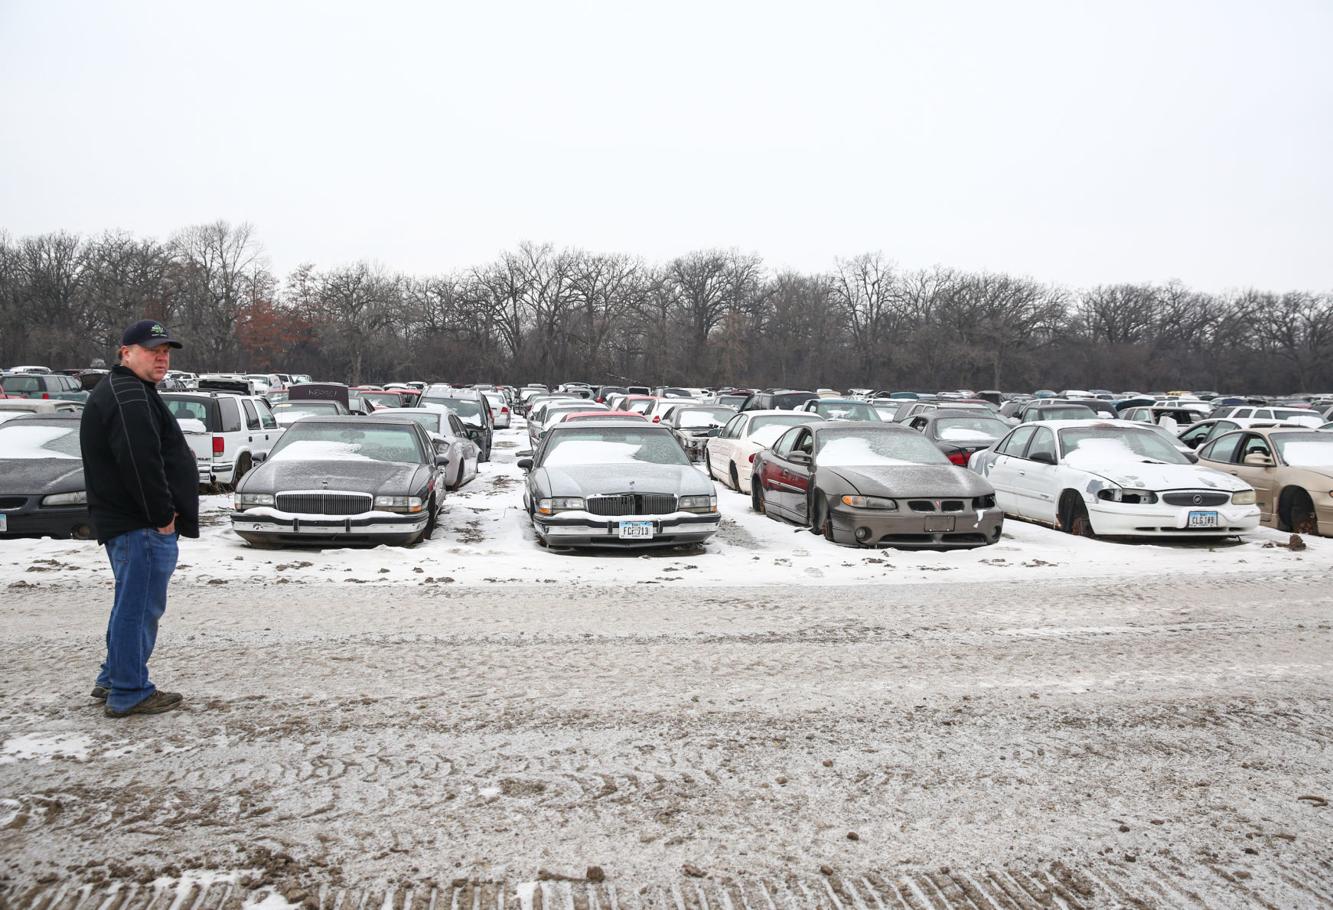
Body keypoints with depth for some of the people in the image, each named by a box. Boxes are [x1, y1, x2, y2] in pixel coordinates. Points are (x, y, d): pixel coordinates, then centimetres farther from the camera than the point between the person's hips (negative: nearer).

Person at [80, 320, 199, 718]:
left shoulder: (126, 393, 21)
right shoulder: (129, 397, -15)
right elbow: (141, 464, -25)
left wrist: (162, 512, 18)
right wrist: (162, 515, -18)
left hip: (123, 521, 11)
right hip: (142, 525, -11)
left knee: (132, 604, 21)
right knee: (140, 606, -5)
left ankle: (113, 679, 32)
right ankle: (129, 693, 2)